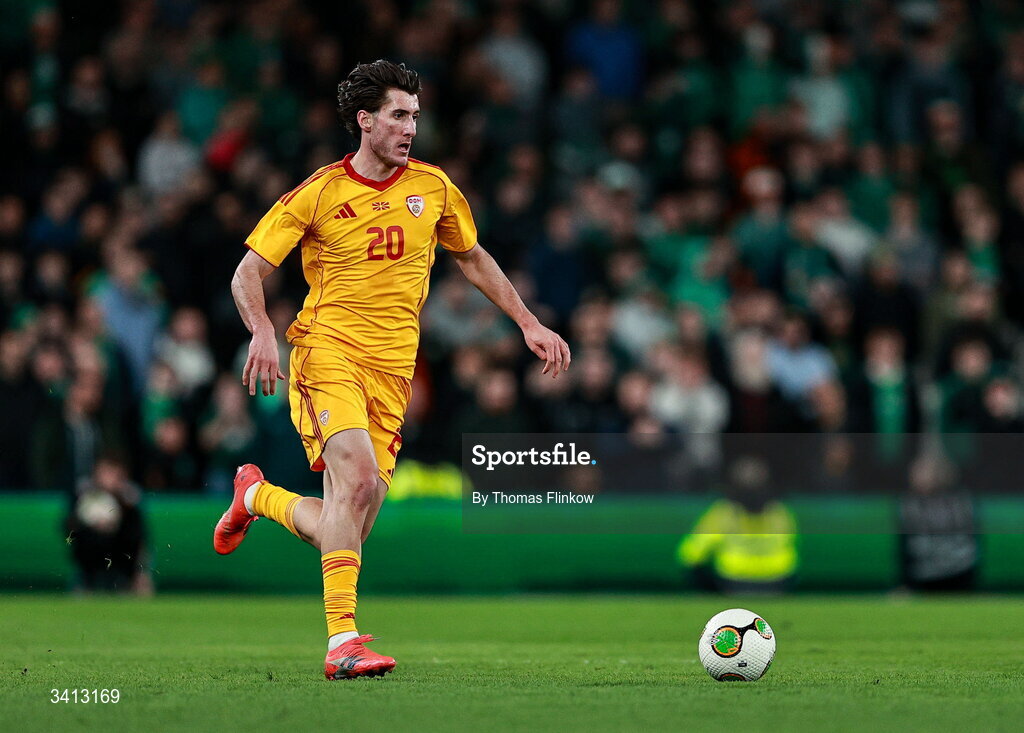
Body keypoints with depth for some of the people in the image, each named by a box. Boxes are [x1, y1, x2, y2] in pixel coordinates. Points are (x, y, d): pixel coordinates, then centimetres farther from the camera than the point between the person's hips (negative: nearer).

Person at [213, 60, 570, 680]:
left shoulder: (433, 187, 9)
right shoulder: (319, 193, -2)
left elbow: (473, 258, 25)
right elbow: (249, 272, 0)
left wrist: (529, 323, 19)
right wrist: (262, 332, -18)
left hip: (393, 371, 4)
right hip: (328, 351, -4)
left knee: (341, 527, -1)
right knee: (360, 478, -28)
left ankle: (258, 496, 32)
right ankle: (343, 640, -28)